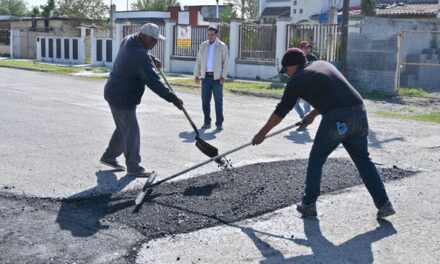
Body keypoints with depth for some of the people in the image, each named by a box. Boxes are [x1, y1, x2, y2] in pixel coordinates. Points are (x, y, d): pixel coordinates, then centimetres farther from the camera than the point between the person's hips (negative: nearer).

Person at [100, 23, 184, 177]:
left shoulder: (129, 40, 4)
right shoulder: (140, 56, -26)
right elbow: (154, 82, -27)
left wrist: (152, 59, 22)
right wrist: (173, 98, -24)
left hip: (116, 94, 10)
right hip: (122, 97, -10)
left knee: (123, 128, 21)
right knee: (131, 131, -2)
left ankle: (109, 157, 32)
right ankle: (133, 167, 7)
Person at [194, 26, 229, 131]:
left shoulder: (222, 46, 0)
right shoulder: (203, 45, 10)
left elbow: (226, 63, -1)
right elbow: (198, 61, 13)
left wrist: (223, 76, -8)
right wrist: (196, 75, 9)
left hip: (217, 77, -3)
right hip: (205, 77, 3)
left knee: (218, 101, -1)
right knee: (205, 100, 4)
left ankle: (219, 123, 5)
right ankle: (207, 122, 13)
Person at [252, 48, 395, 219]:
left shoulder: (297, 80, 5)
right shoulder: (324, 64, 23)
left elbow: (281, 111, 10)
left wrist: (262, 133, 21)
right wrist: (313, 113, 38)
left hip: (337, 119, -6)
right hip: (359, 114, 6)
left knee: (316, 159, 12)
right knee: (363, 160, 17)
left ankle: (309, 204, 18)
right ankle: (384, 204, 14)